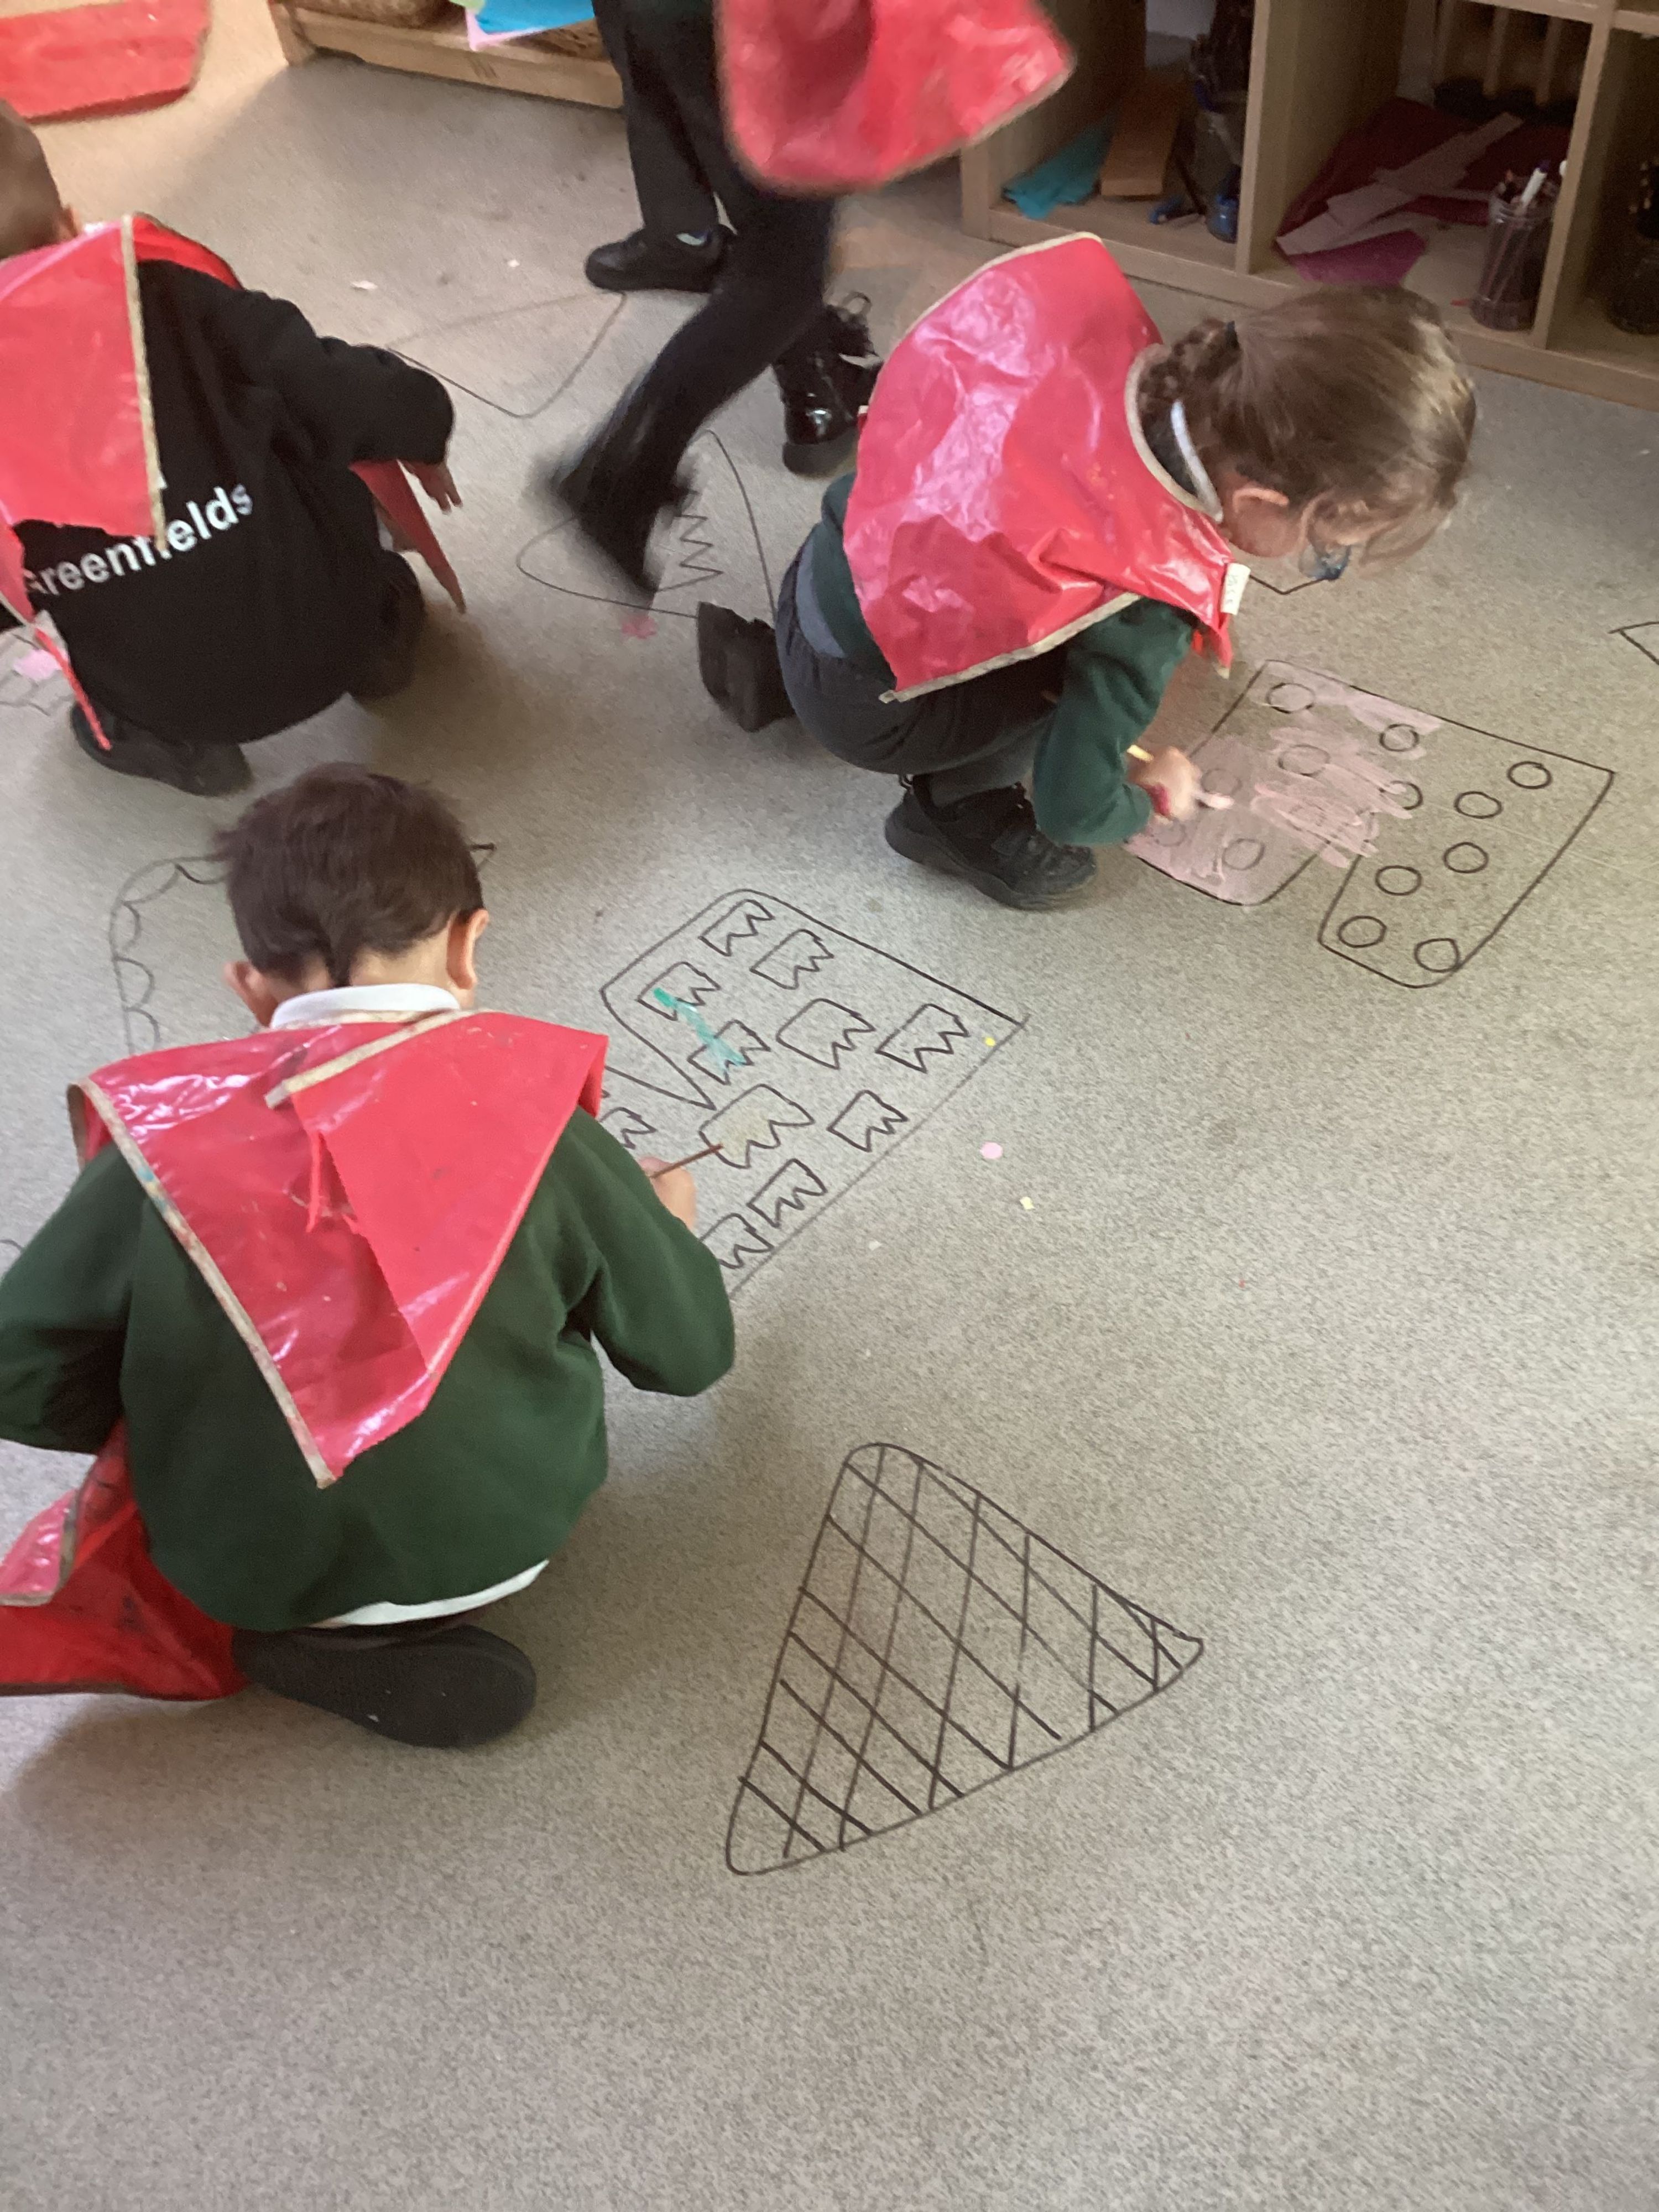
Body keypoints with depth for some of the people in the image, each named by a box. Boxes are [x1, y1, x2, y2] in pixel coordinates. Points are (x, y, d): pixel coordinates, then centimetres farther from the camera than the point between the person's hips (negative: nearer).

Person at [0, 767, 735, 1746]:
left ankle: (314, 1629, 13)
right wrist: (665, 1224, 15)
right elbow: (690, 1351, -6)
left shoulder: (166, 1130, -17)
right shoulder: (534, 1117, -17)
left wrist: (168, 1420, 10)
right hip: (502, 1534, -1)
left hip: (243, 1572, 2)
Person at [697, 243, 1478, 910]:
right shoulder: (1157, 599, -30)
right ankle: (952, 803, 5)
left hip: (836, 555, 7)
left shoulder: (1115, 358, -14)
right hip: (861, 706, -7)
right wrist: (1149, 796, 0)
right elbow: (1071, 807, -21)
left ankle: (775, 667, 31)